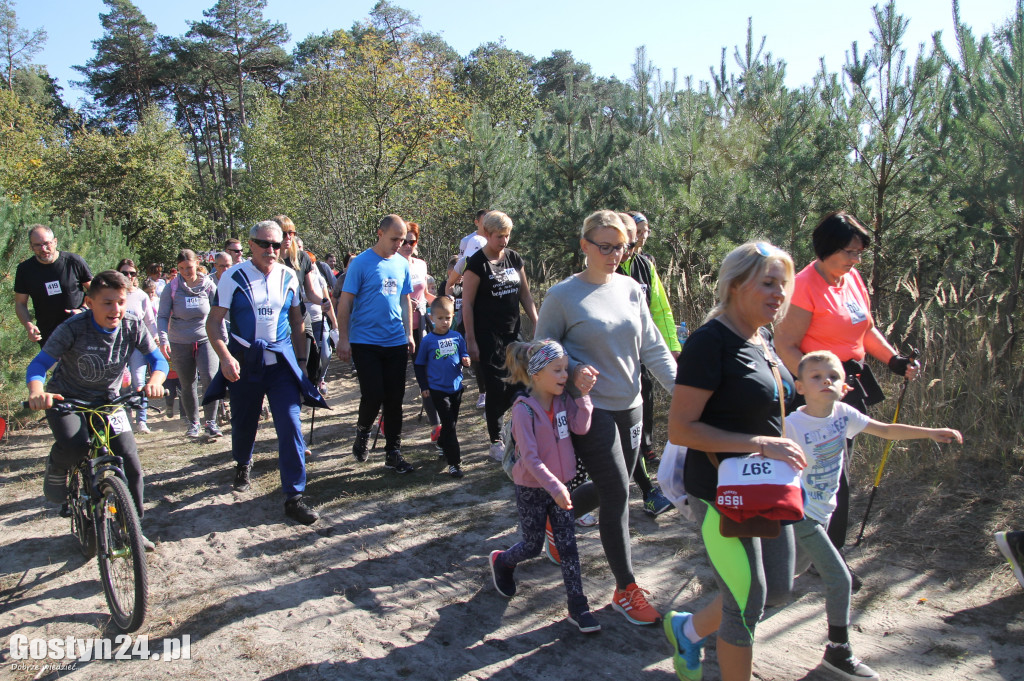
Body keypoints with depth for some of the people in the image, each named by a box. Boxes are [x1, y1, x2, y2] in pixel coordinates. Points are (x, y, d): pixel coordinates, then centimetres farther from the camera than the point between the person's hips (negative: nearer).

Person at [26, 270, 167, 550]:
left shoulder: (133, 326, -14)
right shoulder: (73, 328, -22)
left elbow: (158, 359, -12)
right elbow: (40, 363, -22)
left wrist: (155, 380, -35)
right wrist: (36, 391, -44)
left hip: (108, 401, 3)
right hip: (65, 399, -3)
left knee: (131, 464, -6)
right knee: (75, 446, -34)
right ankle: (57, 467, 6)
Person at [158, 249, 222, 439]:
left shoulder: (208, 286, -2)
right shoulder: (172, 288, -3)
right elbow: (162, 316, -4)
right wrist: (163, 339, -19)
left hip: (205, 340, -1)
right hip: (179, 343, 1)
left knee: (210, 378, -17)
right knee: (187, 385, 9)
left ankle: (211, 421, -5)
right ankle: (193, 423, 24)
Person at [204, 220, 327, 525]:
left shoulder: (289, 277, 3)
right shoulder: (234, 277, -5)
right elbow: (213, 322, -6)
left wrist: (301, 360, 10)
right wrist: (225, 357, -20)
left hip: (281, 361, 1)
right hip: (244, 362, -1)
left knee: (291, 425, -10)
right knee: (244, 423, 14)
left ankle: (294, 497, -3)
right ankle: (242, 464, 49)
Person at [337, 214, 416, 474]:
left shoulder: (402, 264, 9)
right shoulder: (361, 263, -7)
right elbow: (345, 302, -7)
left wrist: (409, 334, 11)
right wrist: (343, 338, -9)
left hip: (396, 343, 5)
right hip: (365, 342, -4)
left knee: (394, 399, 6)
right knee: (373, 395, -8)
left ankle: (393, 452, 16)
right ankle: (362, 432, 23)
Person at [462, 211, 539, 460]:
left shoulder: (513, 258, 7)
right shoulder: (477, 263, -10)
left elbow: (525, 293, 14)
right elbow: (467, 304, -10)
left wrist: (537, 324, 6)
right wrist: (471, 341, -12)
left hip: (513, 332, 6)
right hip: (488, 335, -6)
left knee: (518, 383, 5)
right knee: (497, 387, -2)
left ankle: (492, 413, 35)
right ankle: (496, 442, 13)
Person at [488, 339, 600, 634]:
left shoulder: (563, 401, -2)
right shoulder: (524, 410, -21)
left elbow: (581, 427, -18)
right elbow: (530, 458, -25)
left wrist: (583, 394, -23)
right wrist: (554, 487, -32)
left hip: (559, 485, 5)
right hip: (532, 490, -5)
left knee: (568, 546, 4)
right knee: (533, 546, 11)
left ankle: (578, 608, 11)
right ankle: (501, 562, 43)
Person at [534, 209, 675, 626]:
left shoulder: (631, 290, 4)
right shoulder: (563, 295, -10)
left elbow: (653, 348, 4)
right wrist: (574, 370, -21)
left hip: (629, 407, 6)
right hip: (589, 409, -6)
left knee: (608, 489, 17)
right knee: (617, 494, -4)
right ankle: (626, 590, 12)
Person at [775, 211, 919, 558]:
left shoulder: (853, 278, 8)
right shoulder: (805, 286, -17)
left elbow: (866, 329, 19)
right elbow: (785, 346, -19)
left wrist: (894, 360, 4)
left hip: (852, 384, 8)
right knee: (833, 478, -4)